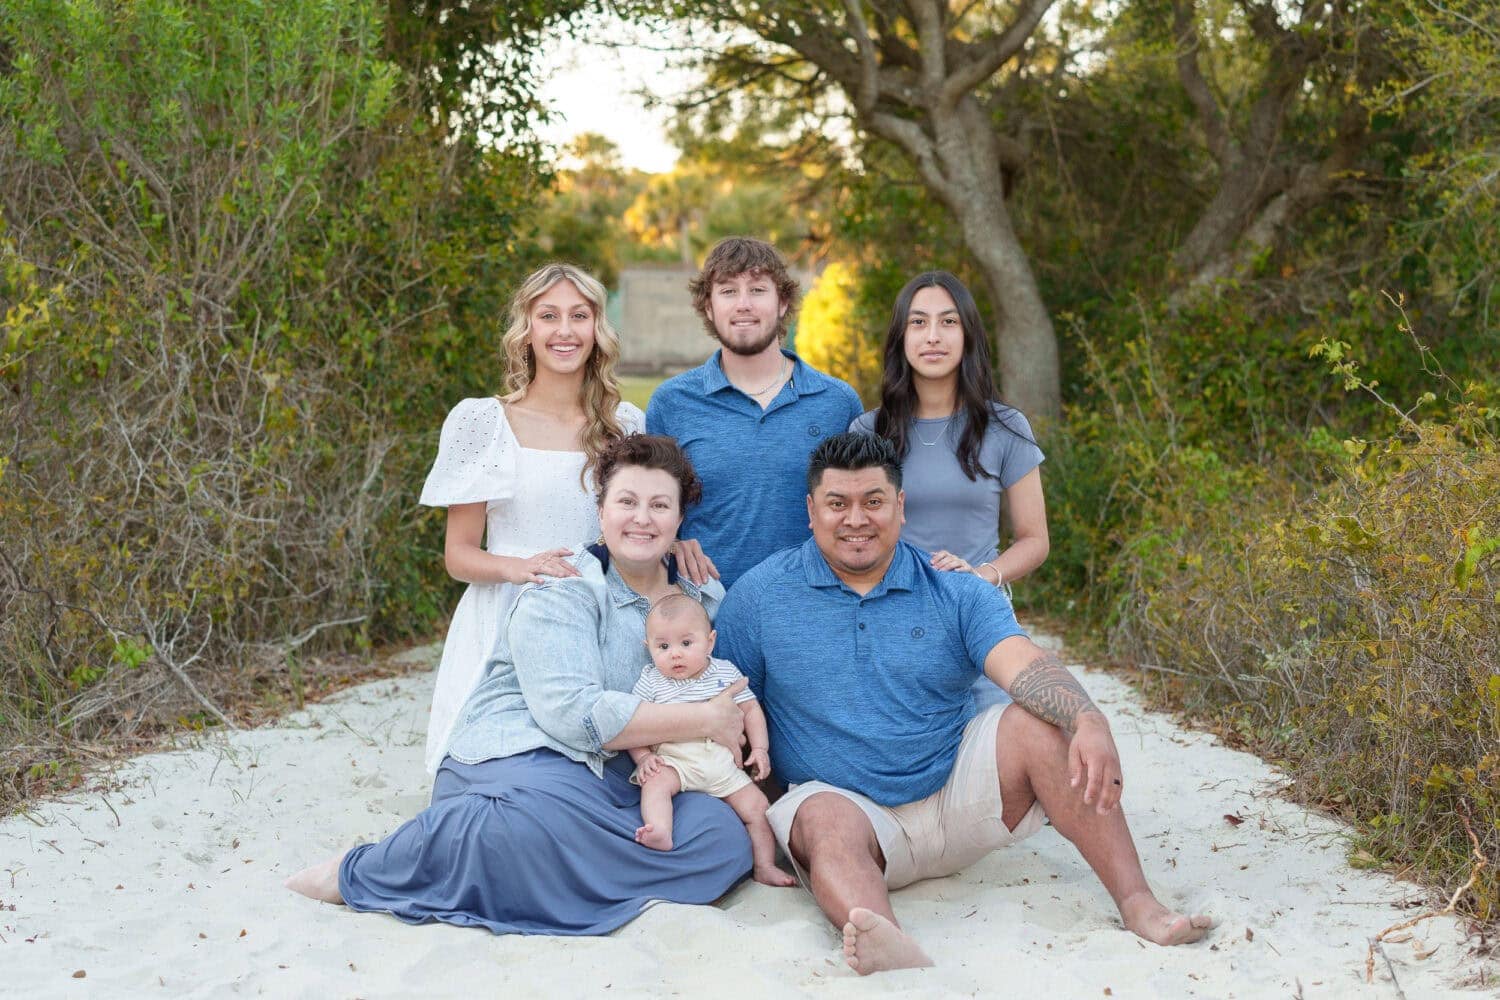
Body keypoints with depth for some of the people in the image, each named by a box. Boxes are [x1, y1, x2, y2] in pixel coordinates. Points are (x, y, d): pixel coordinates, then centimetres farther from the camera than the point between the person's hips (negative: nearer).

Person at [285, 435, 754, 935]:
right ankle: (360, 872, -20)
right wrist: (704, 719, -15)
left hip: (619, 780, 6)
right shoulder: (564, 590, -5)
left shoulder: (701, 597, 15)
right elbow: (572, 712, -18)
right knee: (545, 813, -42)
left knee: (724, 839, -24)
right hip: (521, 757, -6)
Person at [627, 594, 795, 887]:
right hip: (673, 760, -2)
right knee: (655, 782, -34)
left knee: (757, 806, -5)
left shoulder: (725, 672, 8)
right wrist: (643, 757, -13)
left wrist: (759, 748, 5)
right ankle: (660, 835, -52)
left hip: (722, 762, 3)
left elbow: (751, 709, 15)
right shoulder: (651, 681, 3)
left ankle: (764, 866, 4)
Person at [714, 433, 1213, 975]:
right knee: (823, 819, -35)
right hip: (852, 807, -2)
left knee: (1043, 719, -20)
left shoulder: (956, 594, 2)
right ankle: (893, 952, -65)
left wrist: (1090, 722, -36)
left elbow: (1027, 667, -14)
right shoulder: (760, 595, 2)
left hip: (957, 793, 2)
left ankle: (1137, 902, -23)